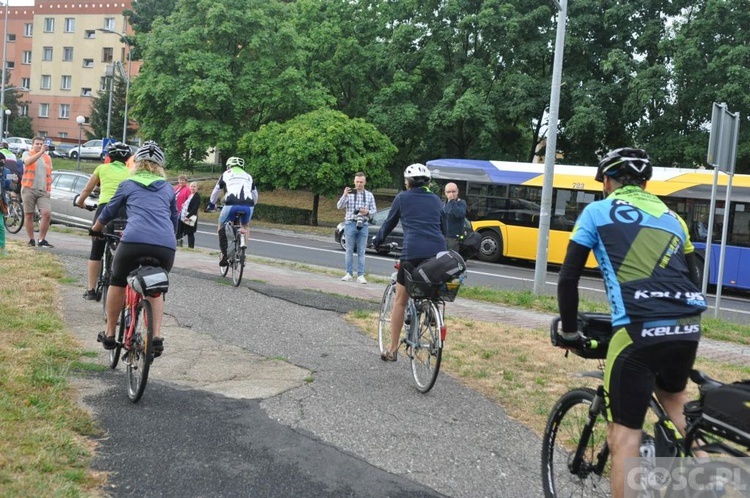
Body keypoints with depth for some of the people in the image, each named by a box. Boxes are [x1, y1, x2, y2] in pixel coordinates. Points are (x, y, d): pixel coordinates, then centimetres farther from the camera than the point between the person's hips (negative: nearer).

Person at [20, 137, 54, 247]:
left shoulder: (48, 158, 16)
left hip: (43, 191, 2)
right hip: (29, 189, -2)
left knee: (47, 213, -13)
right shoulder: (27, 154, 5)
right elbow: (28, 161, -19)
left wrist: (49, 189, 7)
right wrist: (41, 152, -28)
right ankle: (31, 240, 10)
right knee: (29, 215, 1)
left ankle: (42, 240, -6)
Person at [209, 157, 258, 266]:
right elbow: (255, 196, 33)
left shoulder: (226, 174, 23)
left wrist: (211, 204, 46)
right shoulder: (248, 176, 29)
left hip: (231, 204, -2)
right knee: (245, 227, 30)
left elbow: (216, 191, 31)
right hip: (248, 206, 2)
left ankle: (224, 254, 10)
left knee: (221, 226, 21)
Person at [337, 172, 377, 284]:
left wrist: (367, 212, -14)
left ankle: (360, 275, 3)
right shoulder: (349, 193, 0)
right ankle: (349, 274, 11)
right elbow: (339, 206, -9)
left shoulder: (369, 195, 7)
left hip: (363, 225, 1)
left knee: (361, 252, 2)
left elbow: (373, 211, 8)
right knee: (349, 250, 5)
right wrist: (344, 195, -24)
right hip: (350, 224, -1)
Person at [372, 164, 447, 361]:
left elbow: (389, 223, 20)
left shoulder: (402, 198, 12)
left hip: (413, 252, -3)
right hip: (438, 252, 3)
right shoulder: (436, 199, 20)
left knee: (400, 300, 8)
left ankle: (392, 350, 10)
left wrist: (377, 240, 38)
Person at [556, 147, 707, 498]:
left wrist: (569, 331, 20)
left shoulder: (597, 212, 12)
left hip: (639, 328, -6)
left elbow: (568, 277, 9)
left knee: (623, 433, 3)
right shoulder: (671, 216, 24)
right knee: (672, 395, 34)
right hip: (688, 326, 6)